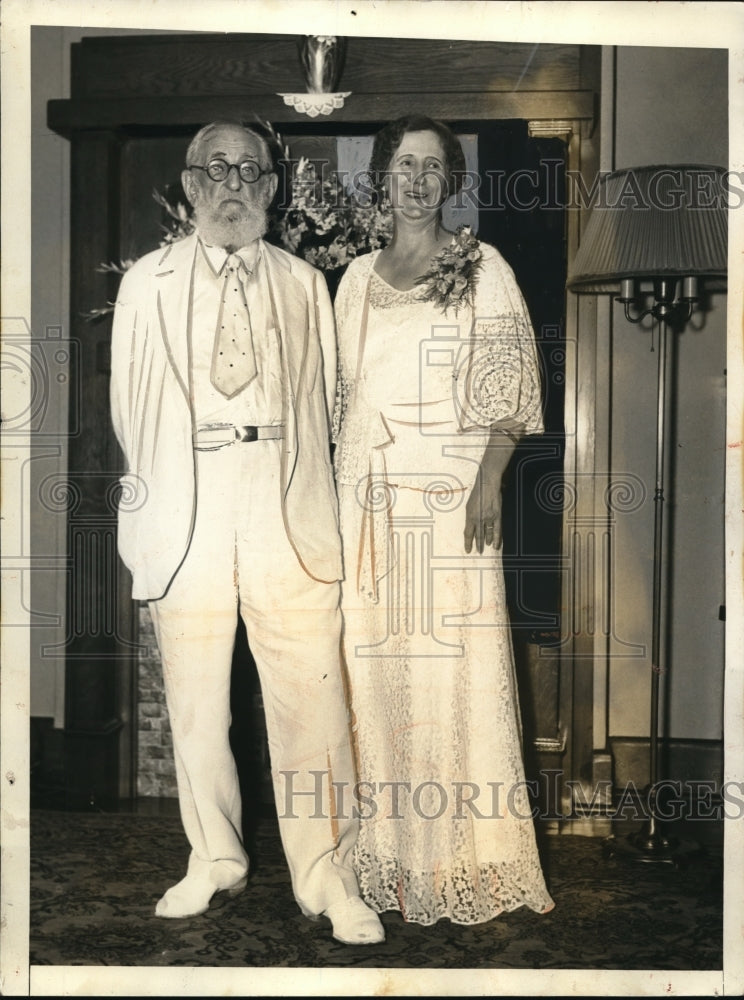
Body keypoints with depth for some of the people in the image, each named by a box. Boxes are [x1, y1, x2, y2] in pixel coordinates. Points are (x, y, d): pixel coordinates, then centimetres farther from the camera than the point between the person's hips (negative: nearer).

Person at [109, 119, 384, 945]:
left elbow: (325, 403, 13)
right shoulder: (147, 285, 7)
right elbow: (128, 410, 12)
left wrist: (313, 500, 9)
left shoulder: (306, 285, 10)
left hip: (290, 522, 0)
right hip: (185, 522, 1)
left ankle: (325, 876, 9)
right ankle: (214, 860, 26)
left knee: (311, 702, -4)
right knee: (194, 704, 8)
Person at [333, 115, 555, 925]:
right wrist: (338, 488, 12)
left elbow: (509, 383, -4)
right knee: (375, 660, 5)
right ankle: (391, 845, 18)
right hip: (370, 497, 4)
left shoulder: (482, 269, 3)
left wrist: (490, 477, -15)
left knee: (454, 660, -5)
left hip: (449, 492, -4)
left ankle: (464, 850, 8)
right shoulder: (358, 278, 15)